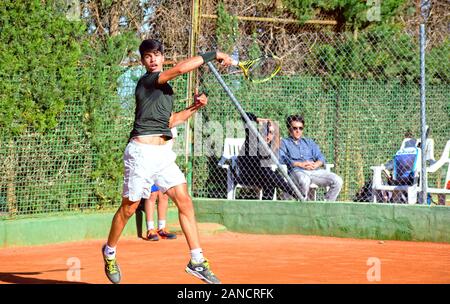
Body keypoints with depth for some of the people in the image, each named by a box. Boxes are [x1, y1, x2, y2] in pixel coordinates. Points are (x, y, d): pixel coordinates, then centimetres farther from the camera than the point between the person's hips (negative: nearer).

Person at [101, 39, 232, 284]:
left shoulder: (165, 88, 18)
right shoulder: (147, 81, -8)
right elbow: (181, 68, -22)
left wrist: (194, 108, 16)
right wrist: (214, 55, -15)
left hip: (163, 153, 8)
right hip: (142, 151, -7)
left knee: (184, 202, -4)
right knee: (129, 207, 4)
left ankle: (197, 261, -4)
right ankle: (109, 251, 28)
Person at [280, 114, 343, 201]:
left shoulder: (309, 142, 31)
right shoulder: (284, 142, 18)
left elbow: (321, 158, 19)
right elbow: (281, 158, -3)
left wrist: (315, 165, -6)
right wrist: (300, 164, -14)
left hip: (315, 170, 5)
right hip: (296, 171, -5)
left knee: (337, 181, -19)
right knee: (304, 181, -42)